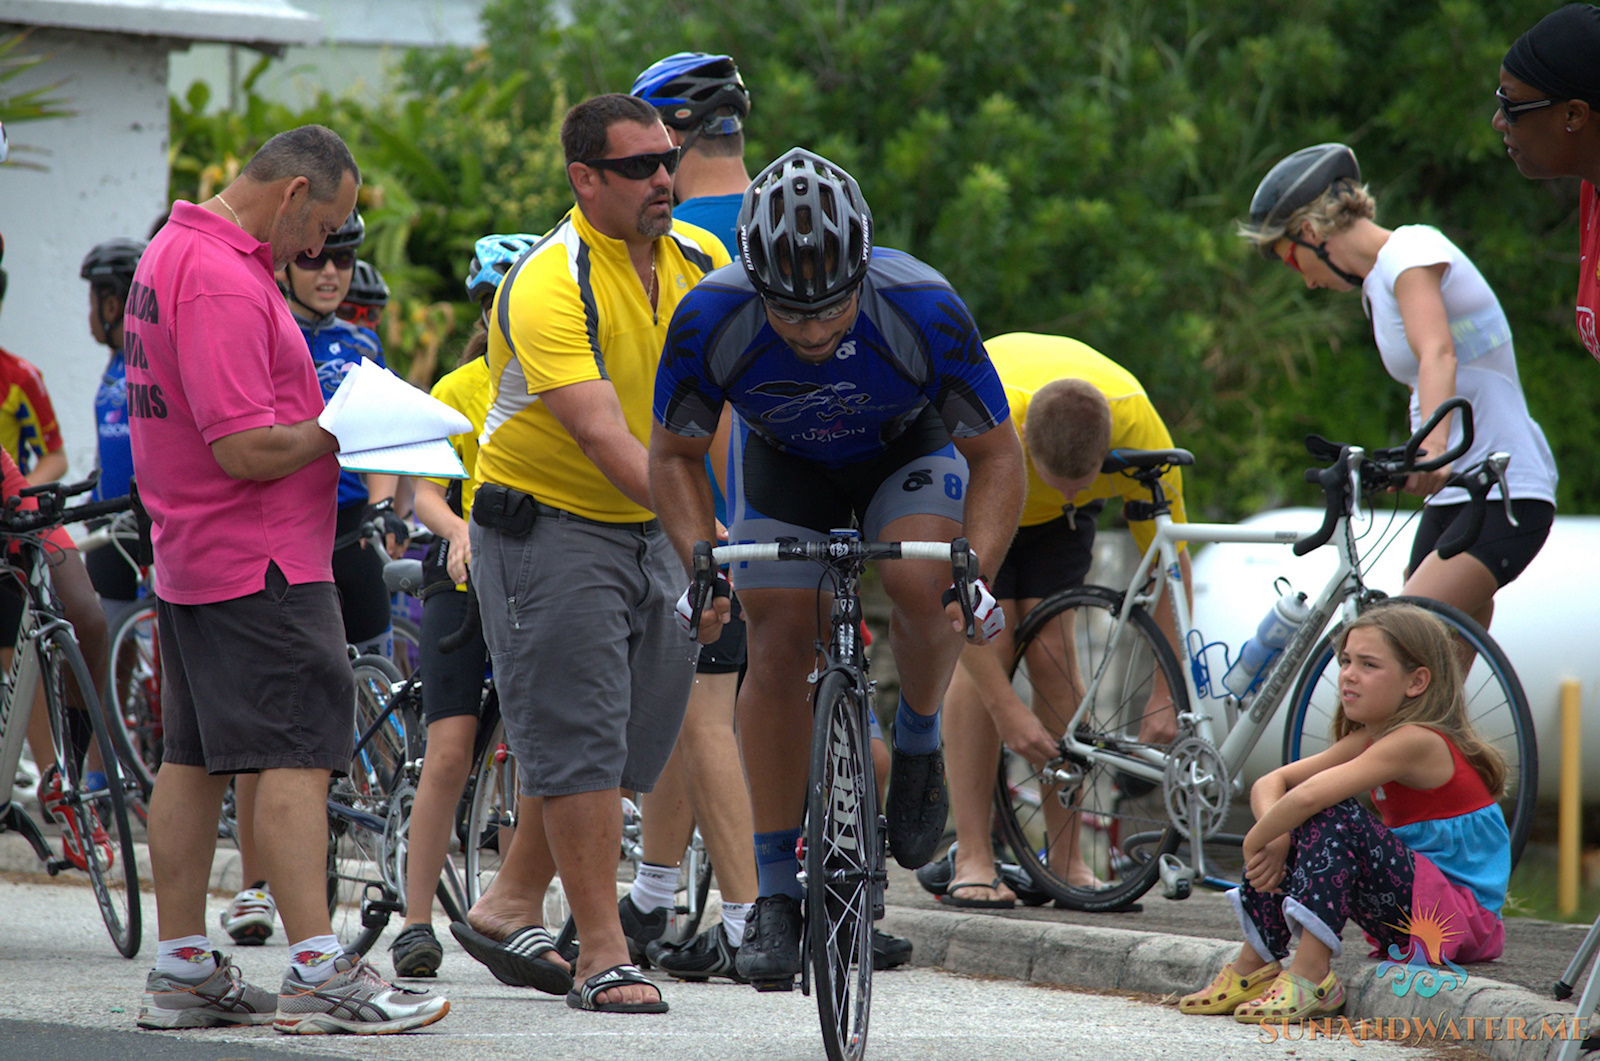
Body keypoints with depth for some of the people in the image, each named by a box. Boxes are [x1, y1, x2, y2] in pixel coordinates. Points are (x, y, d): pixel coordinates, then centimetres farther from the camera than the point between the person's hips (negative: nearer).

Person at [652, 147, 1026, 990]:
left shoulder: (924, 310, -37)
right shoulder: (711, 319, -34)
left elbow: (996, 454, -24)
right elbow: (673, 456, -17)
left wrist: (976, 573, -38)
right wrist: (701, 562, -33)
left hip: (908, 448, -1)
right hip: (784, 461, 1)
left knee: (920, 589, -29)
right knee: (779, 646, -9)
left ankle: (918, 739, 2)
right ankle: (775, 893, 0)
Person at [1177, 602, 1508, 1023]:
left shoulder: (1417, 742, -20)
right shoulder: (1367, 741, 9)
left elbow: (1311, 795, -31)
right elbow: (1270, 784, 5)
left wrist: (1256, 842, -17)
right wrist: (1273, 840, -15)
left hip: (1464, 919, -9)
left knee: (1333, 816, -26)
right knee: (1284, 833, 2)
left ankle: (1310, 973, -28)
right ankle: (1254, 967, 4)